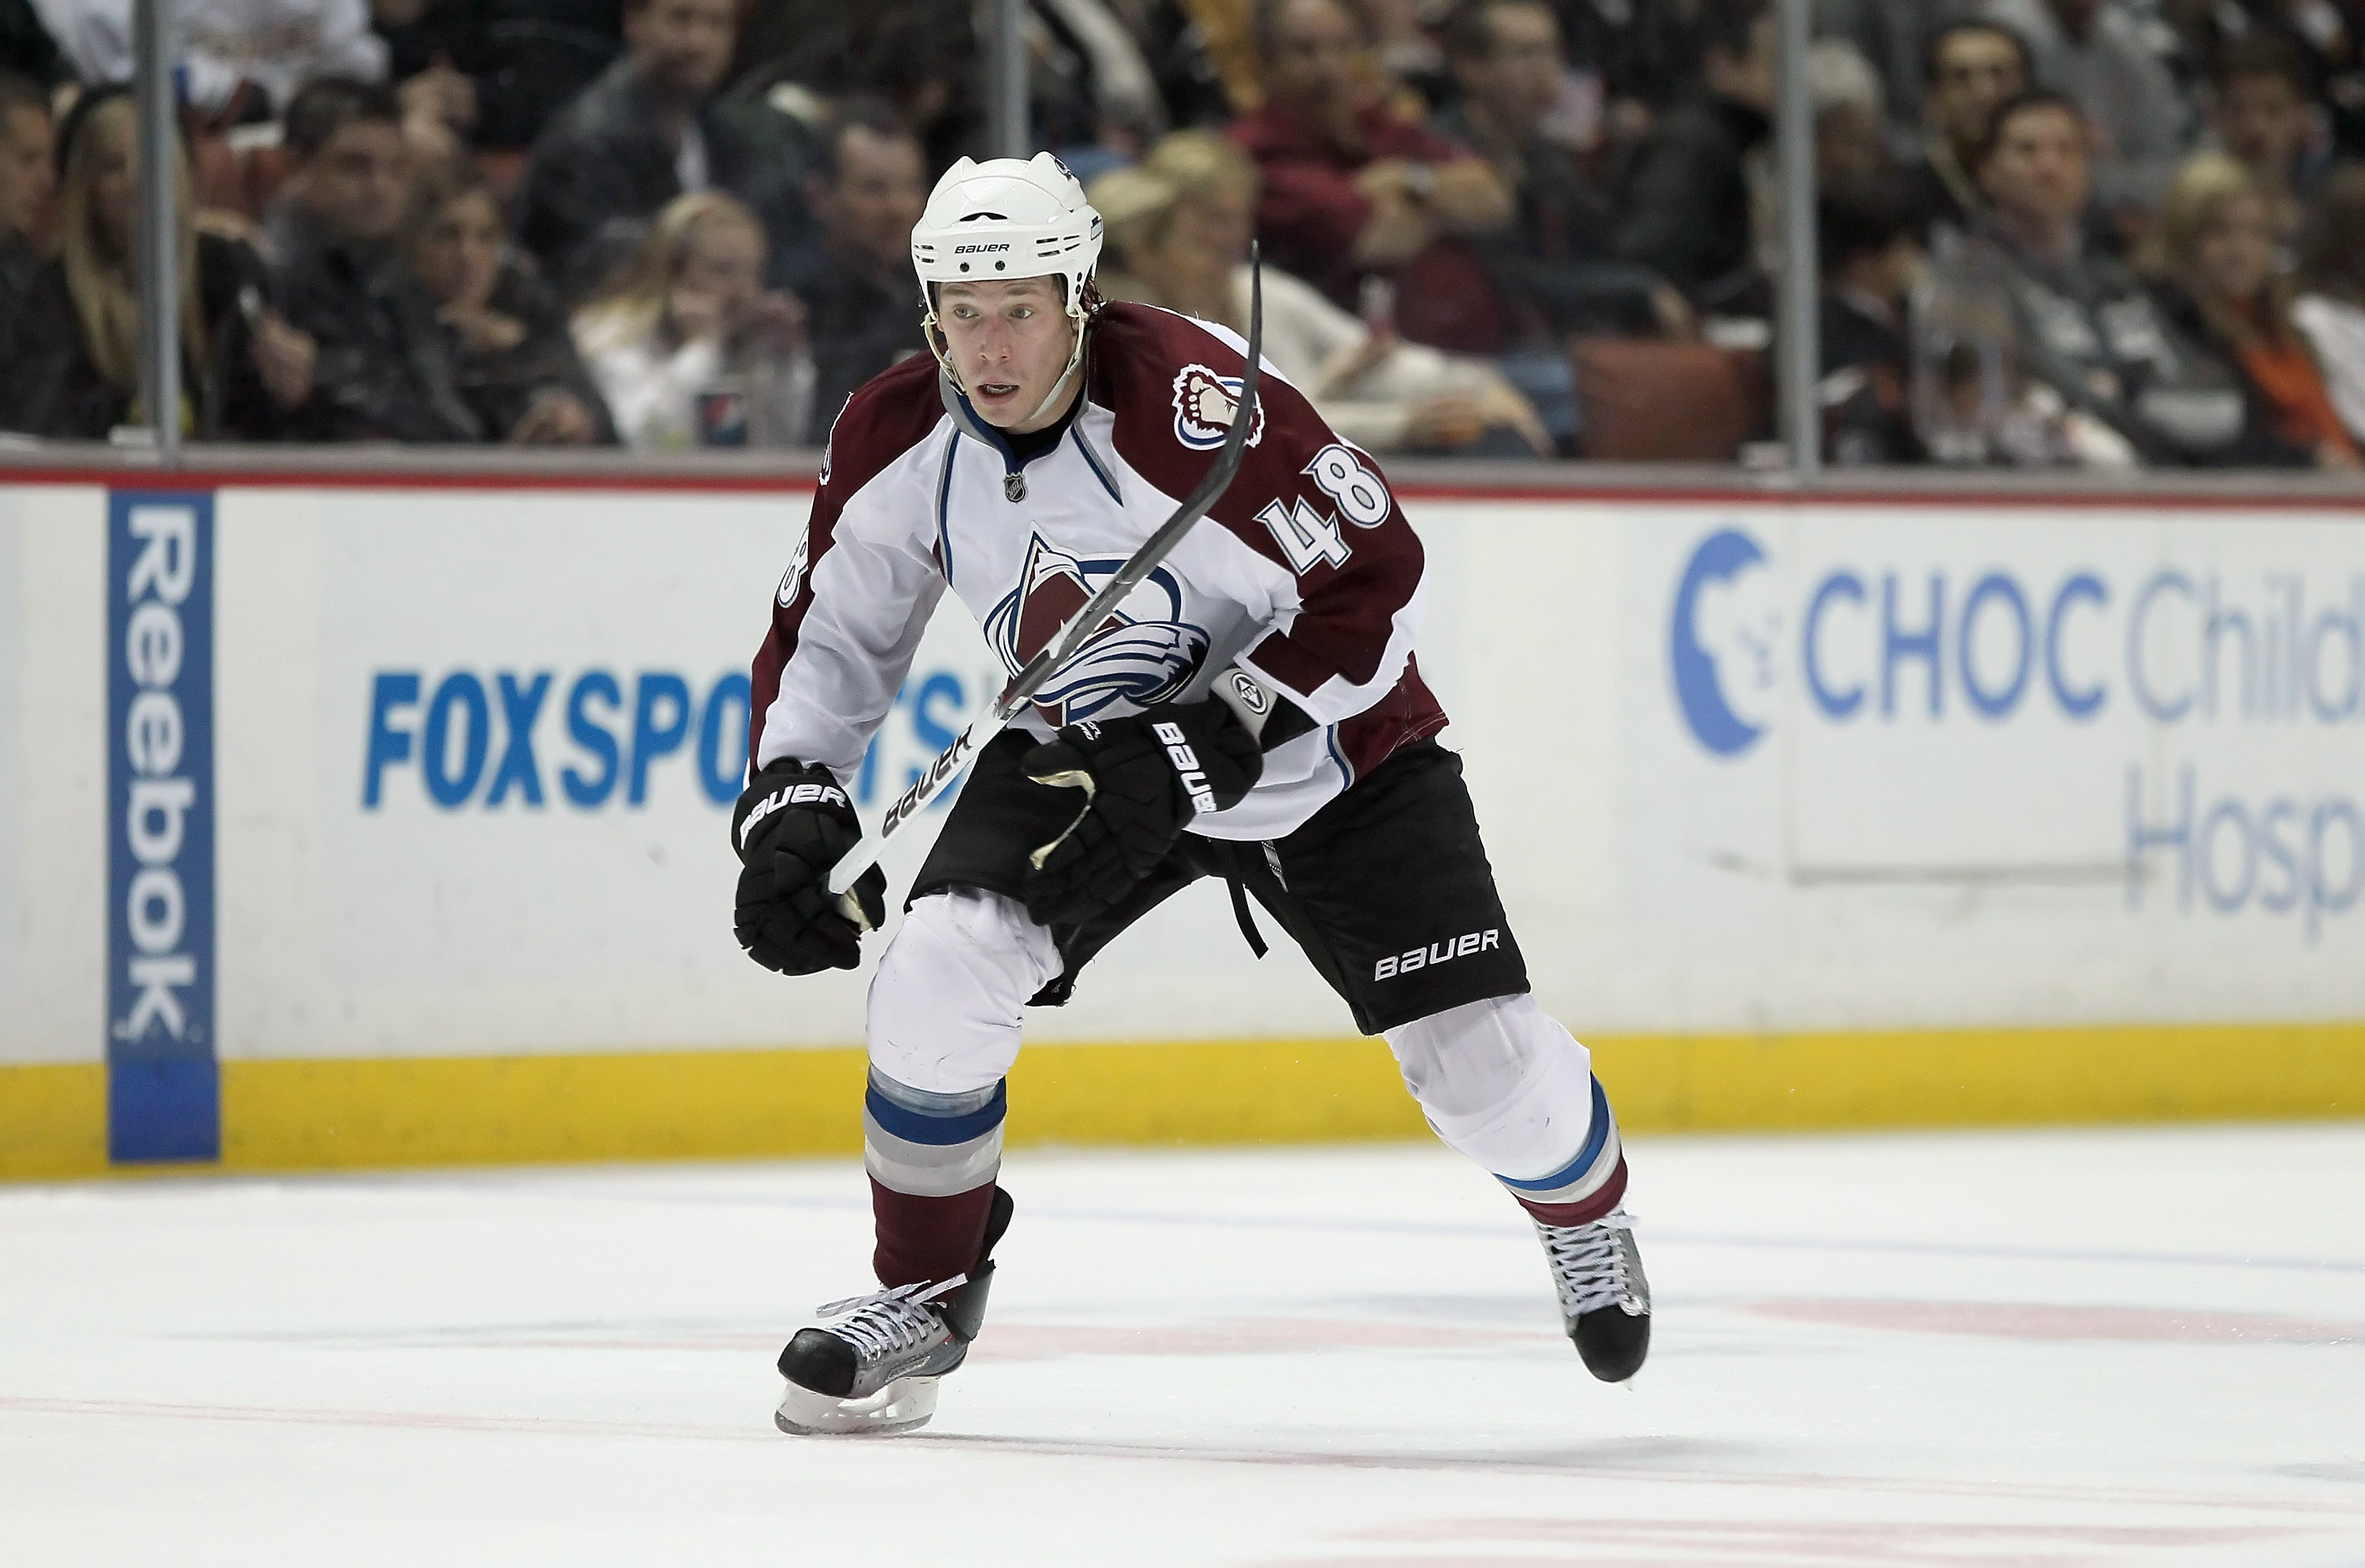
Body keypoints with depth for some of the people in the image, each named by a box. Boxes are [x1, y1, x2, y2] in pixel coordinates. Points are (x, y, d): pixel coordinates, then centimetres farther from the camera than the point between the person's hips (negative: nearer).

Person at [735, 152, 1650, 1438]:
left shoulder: (1193, 399, -32)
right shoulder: (898, 440, -14)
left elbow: (1370, 581, -25)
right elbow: (829, 629, 2)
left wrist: (1216, 742, -30)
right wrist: (789, 804, -10)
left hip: (1323, 749, -4)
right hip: (1082, 751, 4)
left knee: (1477, 1058, -8)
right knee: (941, 968, -19)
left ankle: (1582, 1208, 28)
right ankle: (926, 1295, 1)